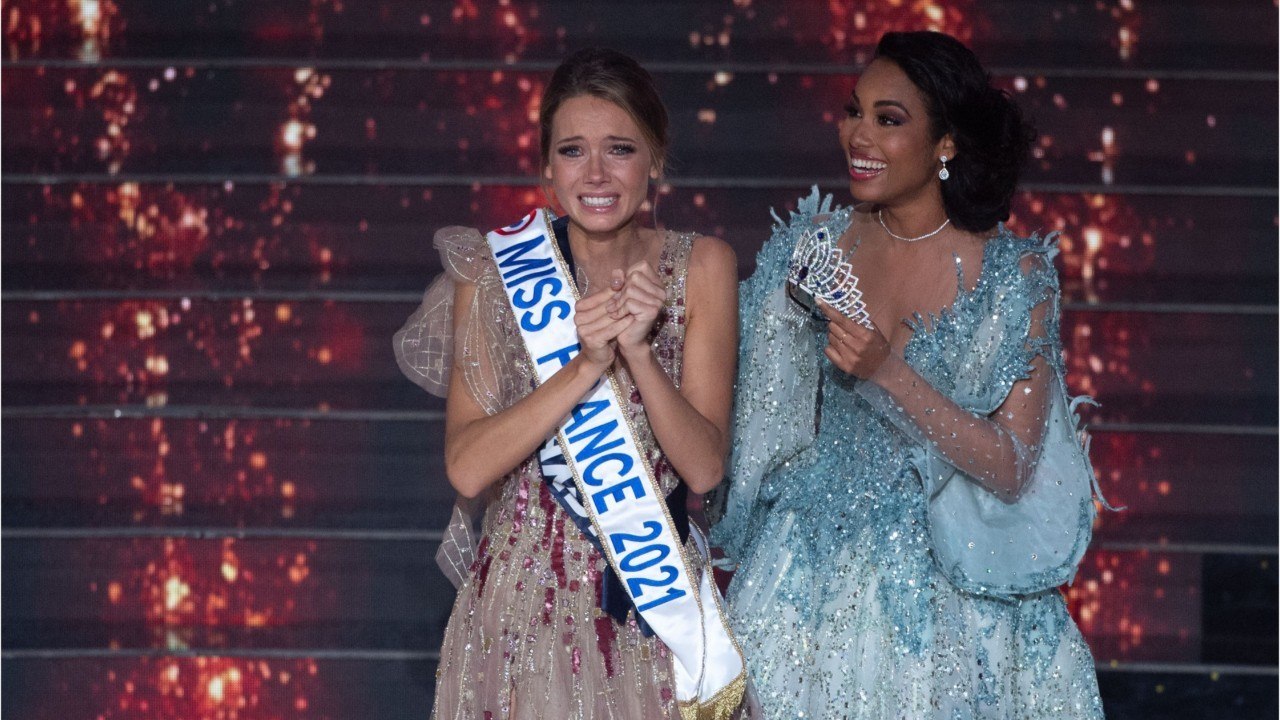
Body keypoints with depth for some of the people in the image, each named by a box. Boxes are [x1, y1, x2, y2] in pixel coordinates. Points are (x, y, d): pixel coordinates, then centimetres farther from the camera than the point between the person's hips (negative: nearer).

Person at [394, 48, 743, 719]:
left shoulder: (700, 267, -3)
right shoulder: (495, 271, -5)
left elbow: (704, 467, -10)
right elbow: (467, 467, -14)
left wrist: (638, 350, -24)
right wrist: (585, 368, -24)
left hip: (658, 602, 1)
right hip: (528, 598, -1)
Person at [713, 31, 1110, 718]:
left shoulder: (1012, 272, -10)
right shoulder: (817, 244, 0)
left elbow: (1011, 470, -16)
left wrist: (887, 373, -24)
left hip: (952, 593, -3)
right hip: (814, 575, 3)